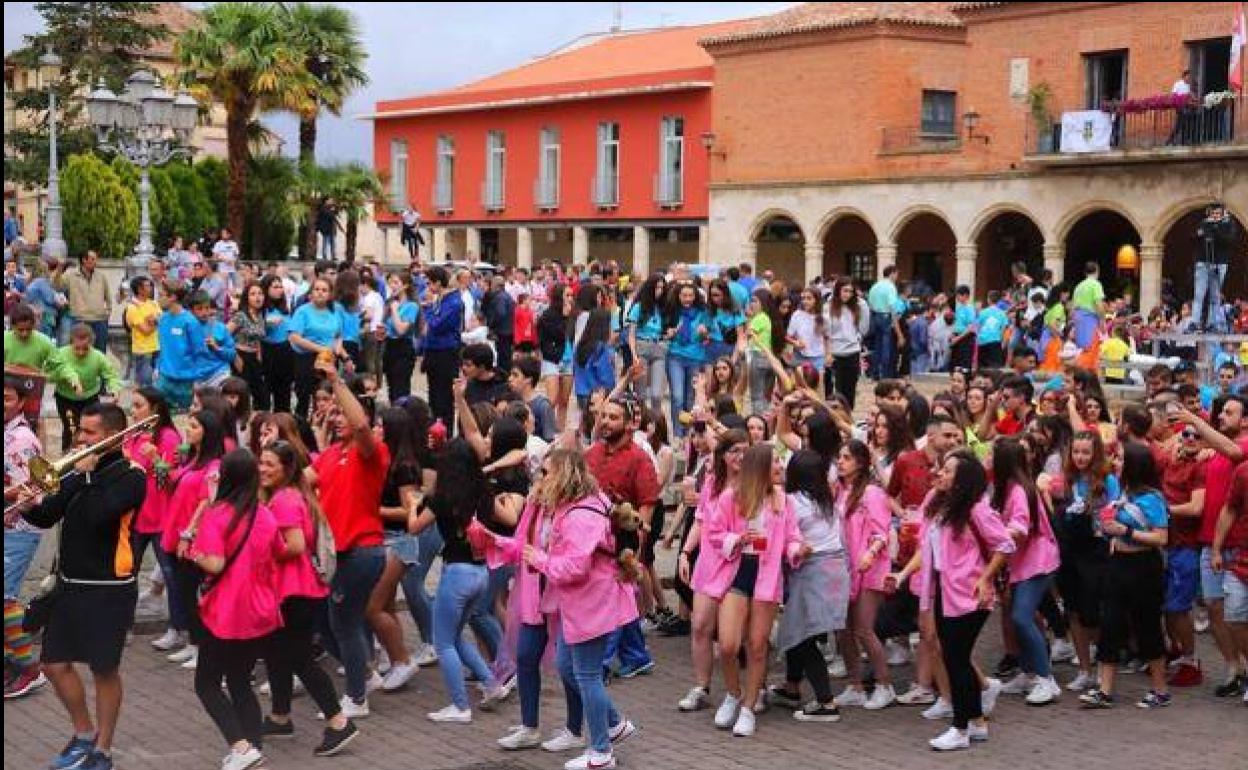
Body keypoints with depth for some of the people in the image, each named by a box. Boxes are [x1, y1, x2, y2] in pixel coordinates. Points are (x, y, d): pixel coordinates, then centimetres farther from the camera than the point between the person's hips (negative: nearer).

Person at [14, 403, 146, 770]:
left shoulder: (130, 476, -11)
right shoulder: (81, 470, 10)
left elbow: (98, 515, -27)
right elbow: (48, 516, 12)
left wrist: (84, 475, -16)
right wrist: (29, 508, -8)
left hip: (108, 590, -7)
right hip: (71, 585, 7)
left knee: (104, 670, 3)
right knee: (55, 664, 10)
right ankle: (83, 734, 29)